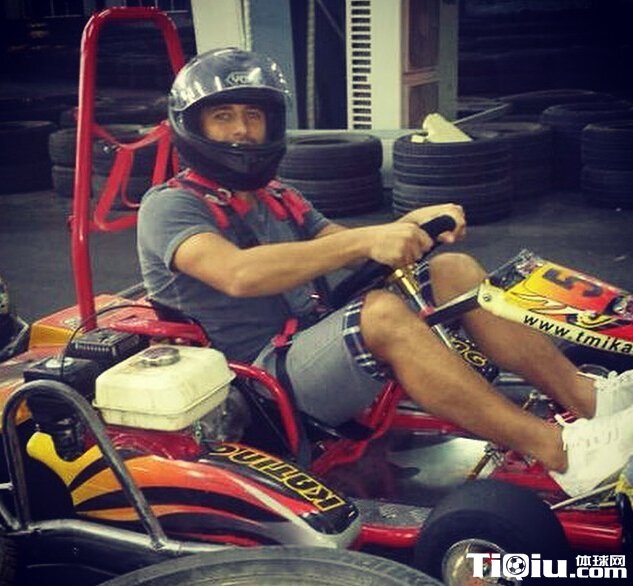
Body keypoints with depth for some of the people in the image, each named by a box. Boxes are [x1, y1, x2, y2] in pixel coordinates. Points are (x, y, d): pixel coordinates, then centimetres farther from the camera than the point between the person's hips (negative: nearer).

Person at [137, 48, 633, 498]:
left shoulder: (276, 199, 20)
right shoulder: (169, 206, -7)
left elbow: (347, 247, 11)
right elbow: (239, 273, -27)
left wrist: (412, 225, -10)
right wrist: (364, 240, -32)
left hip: (314, 342, 8)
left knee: (453, 270, -6)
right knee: (383, 311, -33)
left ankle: (587, 397, -13)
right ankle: (558, 451, -34)